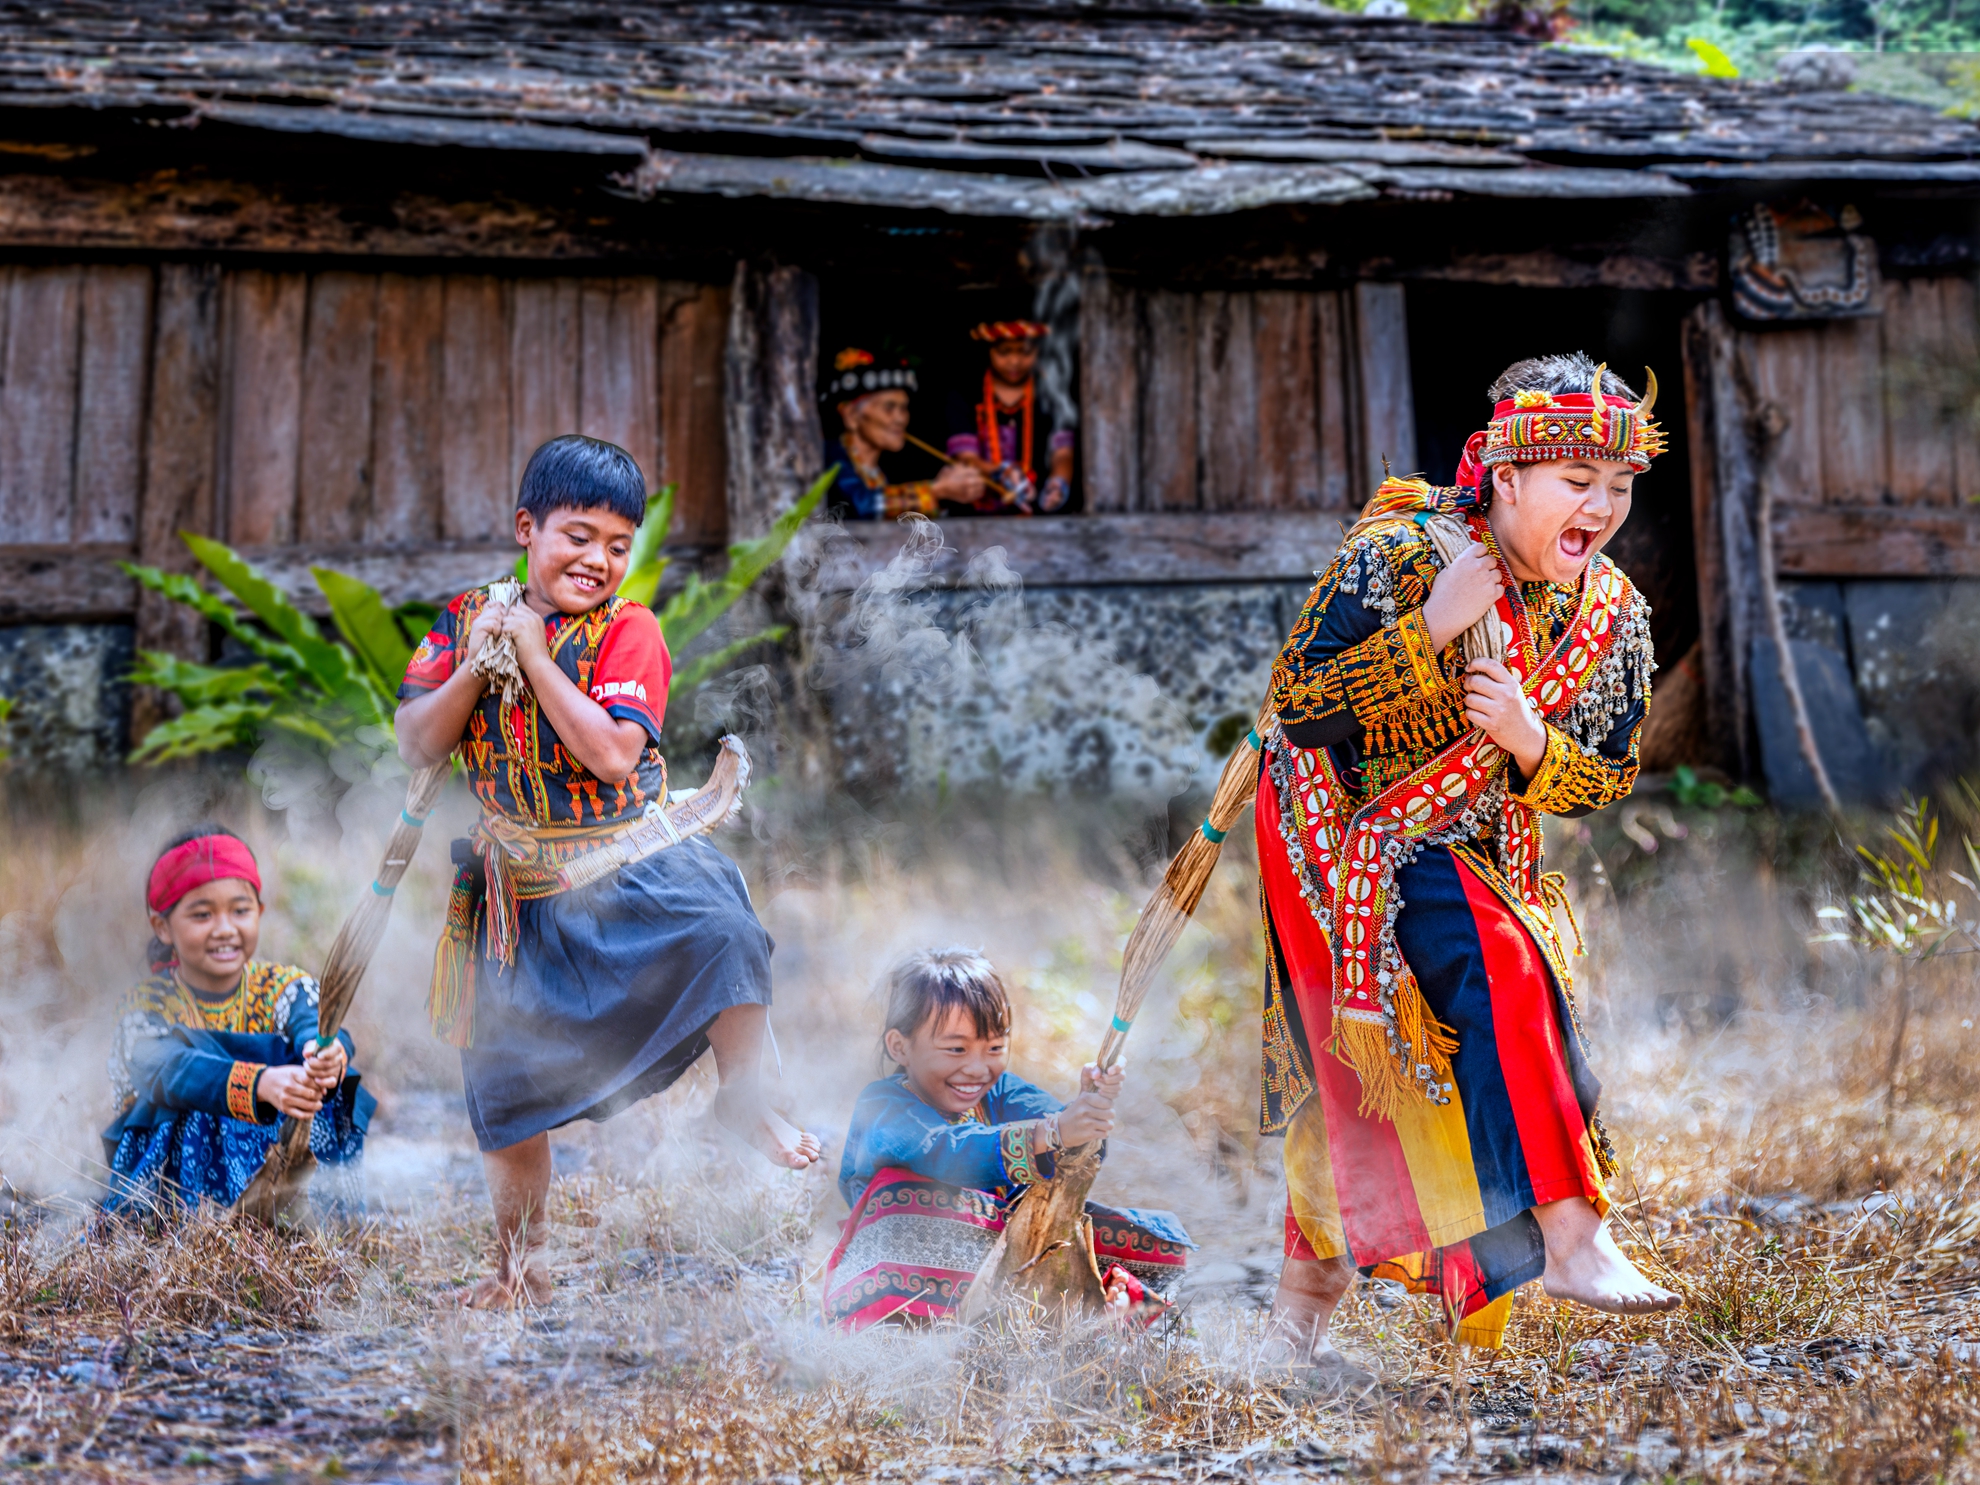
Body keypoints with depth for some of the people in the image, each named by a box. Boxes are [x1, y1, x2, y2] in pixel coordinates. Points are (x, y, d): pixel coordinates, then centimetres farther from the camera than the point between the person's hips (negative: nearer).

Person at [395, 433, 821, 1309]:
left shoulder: (627, 629, -9)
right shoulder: (468, 620, 2)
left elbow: (612, 752, -23)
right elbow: (416, 746, -3)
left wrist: (533, 652, -21)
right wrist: (476, 665, -16)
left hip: (628, 864, -3)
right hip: (519, 887, 3)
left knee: (722, 930, -34)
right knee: (504, 1080, 6)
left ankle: (741, 1099, -11)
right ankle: (516, 1268, 24)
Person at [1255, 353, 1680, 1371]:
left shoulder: (1614, 616, -4)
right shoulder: (1401, 554, -21)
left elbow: (1607, 779, 1)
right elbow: (1297, 707, -24)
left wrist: (1529, 741, -20)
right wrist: (1428, 630, -32)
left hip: (1467, 856, 7)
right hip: (1339, 829, -6)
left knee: (1373, 1077, 11)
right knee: (1500, 971, -28)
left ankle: (1305, 1297, 27)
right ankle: (1569, 1238, -27)